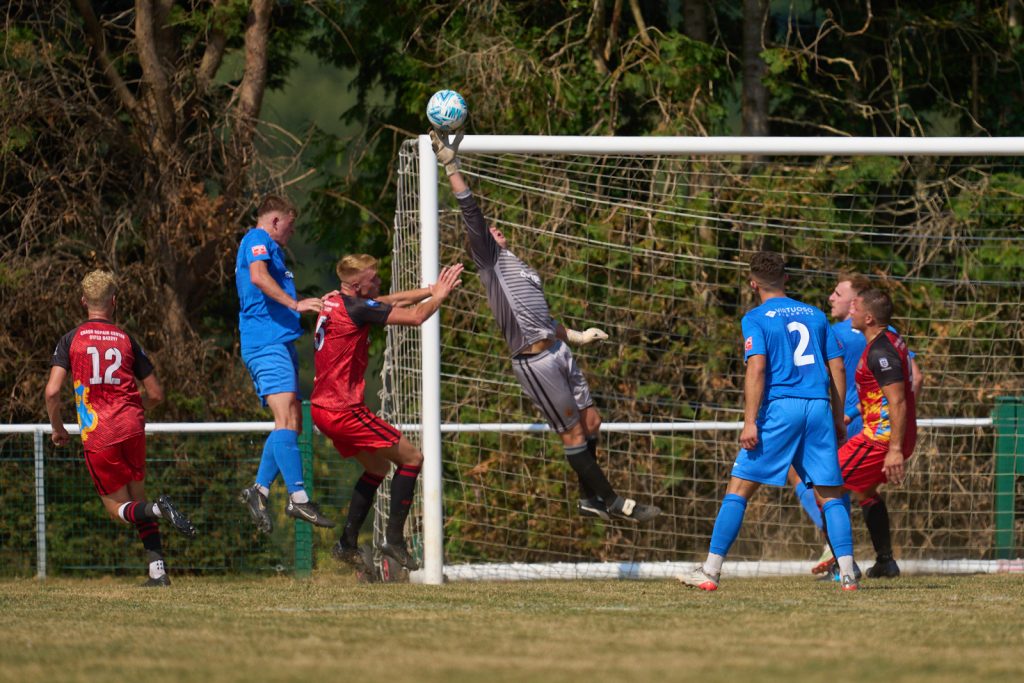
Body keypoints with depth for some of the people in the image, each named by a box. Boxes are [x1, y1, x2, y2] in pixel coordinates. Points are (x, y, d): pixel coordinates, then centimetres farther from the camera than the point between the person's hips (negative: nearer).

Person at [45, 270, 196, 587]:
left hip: (97, 437, -3)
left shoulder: (71, 340, 1)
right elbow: (156, 394, 10)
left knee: (118, 507, 8)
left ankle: (158, 508, -24)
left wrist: (57, 429, 8)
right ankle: (158, 570, 5)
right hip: (131, 427, 3)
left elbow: (52, 392, -8)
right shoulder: (127, 341, 7)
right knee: (137, 498, 16)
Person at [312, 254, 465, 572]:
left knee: (377, 467, 24)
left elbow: (391, 301, 24)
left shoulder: (334, 302, 11)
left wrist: (430, 290, 19)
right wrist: (440, 295, 4)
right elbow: (415, 317, -14)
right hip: (343, 410, -10)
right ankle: (394, 538, -3)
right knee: (412, 458, 0)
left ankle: (347, 543, 22)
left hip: (323, 408, 10)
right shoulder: (355, 308, -17)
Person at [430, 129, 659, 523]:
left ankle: (590, 499, 22)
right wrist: (451, 166, -18)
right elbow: (470, 212, -13)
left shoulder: (516, 265, 22)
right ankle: (611, 502, 5)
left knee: (591, 422, 10)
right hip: (534, 361, -8)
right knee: (573, 433, -1)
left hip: (557, 350, 8)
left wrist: (576, 336, 35)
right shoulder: (489, 260, -1)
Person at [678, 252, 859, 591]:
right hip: (819, 407, 4)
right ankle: (848, 573, -4)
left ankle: (710, 571, -3)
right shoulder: (815, 315, 17)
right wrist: (839, 420, 22)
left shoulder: (756, 318, 2)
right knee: (831, 494, 7)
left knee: (738, 488, 0)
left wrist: (750, 421, -13)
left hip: (780, 408, -4)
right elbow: (837, 368, 16)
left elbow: (757, 367, -10)